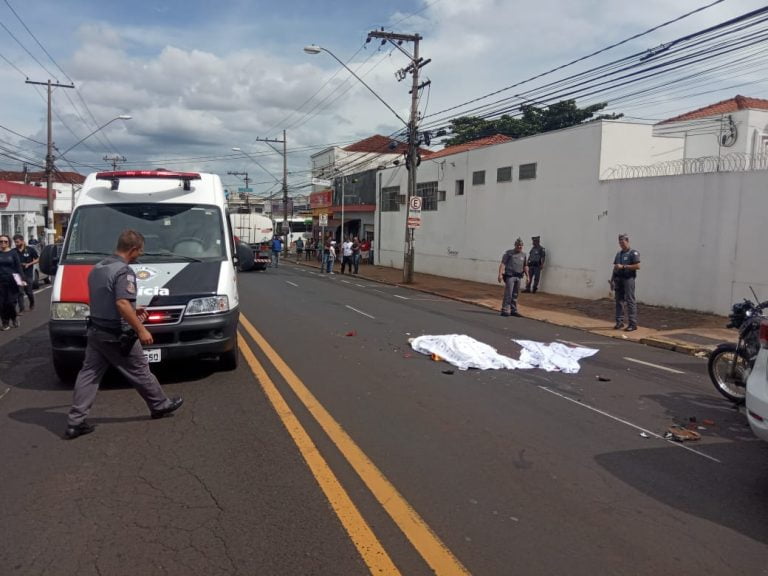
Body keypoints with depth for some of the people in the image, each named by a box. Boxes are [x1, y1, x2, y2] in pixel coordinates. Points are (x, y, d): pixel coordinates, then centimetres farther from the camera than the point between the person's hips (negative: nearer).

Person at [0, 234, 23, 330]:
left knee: (11, 302, -4)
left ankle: (14, 317, 23)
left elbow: (18, 267, 1)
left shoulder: (13, 253, 3)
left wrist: (21, 278, -8)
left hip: (12, 281, -1)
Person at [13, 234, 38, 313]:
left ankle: (32, 304, 36)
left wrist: (29, 264, -10)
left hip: (28, 274, -1)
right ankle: (21, 309, -1)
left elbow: (37, 259, 2)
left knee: (29, 291, 9)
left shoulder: (30, 250, -3)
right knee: (20, 292, -5)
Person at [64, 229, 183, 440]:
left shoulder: (97, 268, 11)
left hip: (95, 331, 8)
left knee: (89, 374, 9)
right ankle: (160, 405, 25)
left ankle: (75, 422, 9)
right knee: (140, 371, 8)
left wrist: (133, 311, 23)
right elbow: (122, 304, -30)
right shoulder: (124, 272, -20)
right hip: (116, 336, -8)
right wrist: (141, 330, -25)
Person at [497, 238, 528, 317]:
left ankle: (513, 310, 17)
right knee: (508, 294, -10)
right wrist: (500, 274, -16)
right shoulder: (509, 253, 0)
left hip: (518, 277, 5)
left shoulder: (524, 255, 14)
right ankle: (505, 310, -9)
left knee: (515, 295, 10)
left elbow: (525, 266, 21)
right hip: (509, 275, -5)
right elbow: (503, 264, -7)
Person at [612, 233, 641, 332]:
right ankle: (619, 322, 14)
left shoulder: (633, 253, -4)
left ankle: (633, 324, -7)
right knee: (619, 300, 8)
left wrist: (623, 266, -16)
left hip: (628, 279, -7)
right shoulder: (618, 253, 18)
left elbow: (637, 266, -14)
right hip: (618, 279, 7)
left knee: (630, 301, -8)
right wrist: (612, 279, 15)